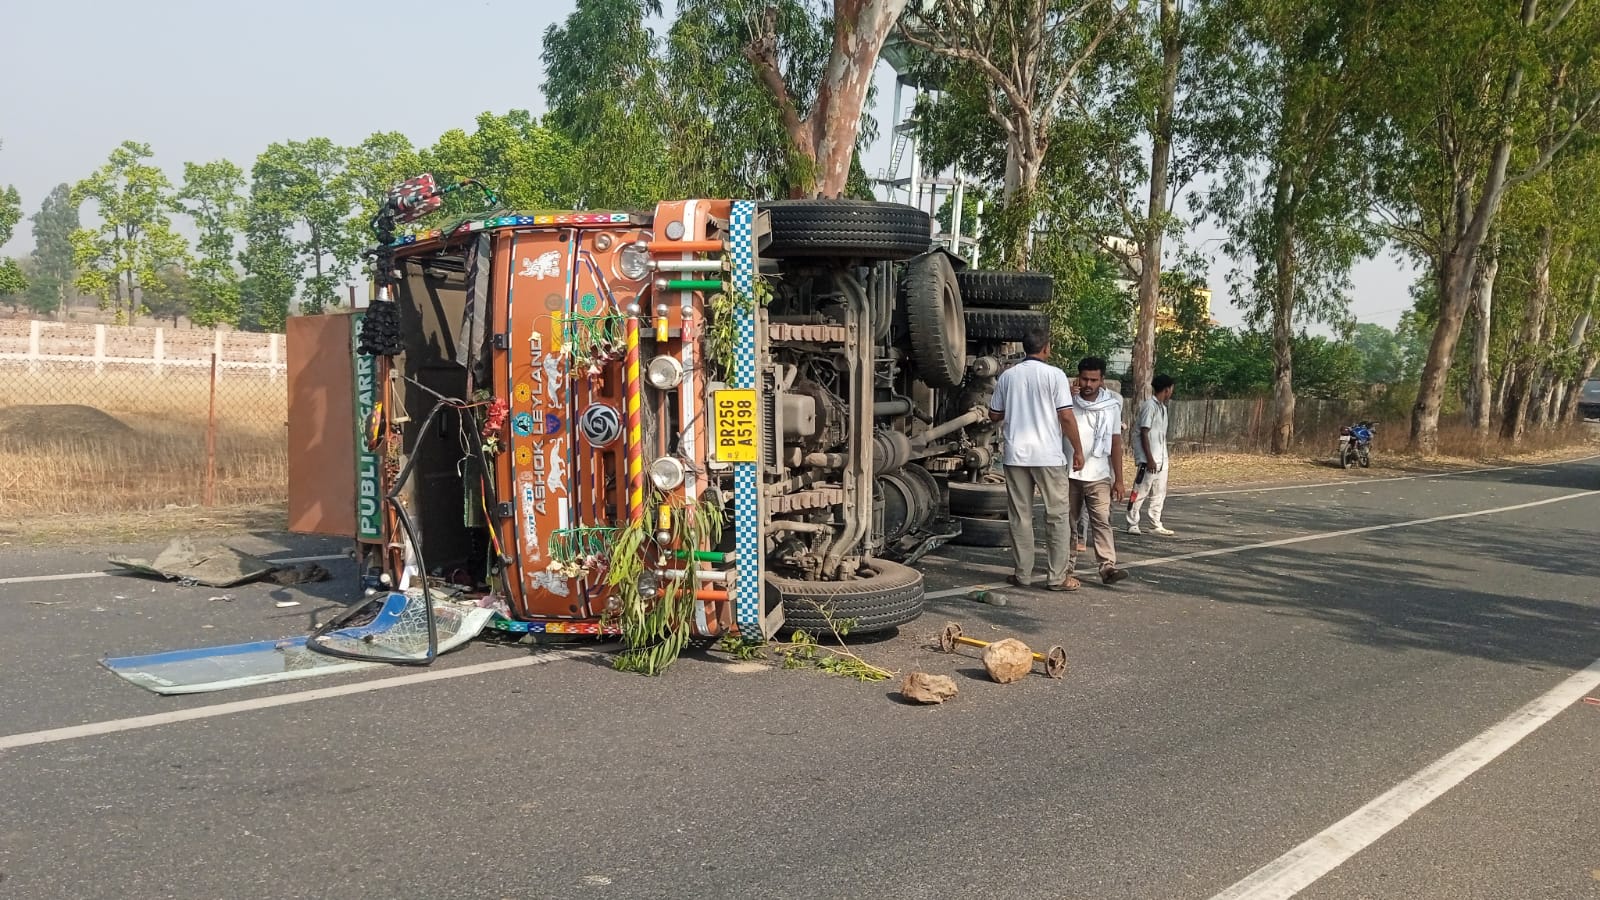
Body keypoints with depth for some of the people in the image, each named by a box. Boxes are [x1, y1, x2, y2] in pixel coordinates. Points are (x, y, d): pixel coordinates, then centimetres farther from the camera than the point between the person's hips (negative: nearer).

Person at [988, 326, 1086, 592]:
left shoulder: (1008, 376, 6)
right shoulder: (1055, 375, -6)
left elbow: (994, 415, 12)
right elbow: (1066, 417, -9)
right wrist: (1078, 450, 0)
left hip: (1016, 455, 3)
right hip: (1049, 456, -3)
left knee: (1020, 517, 8)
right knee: (1057, 516, 5)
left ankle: (1022, 574, 10)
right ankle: (1058, 577, 4)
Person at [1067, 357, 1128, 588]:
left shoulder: (1112, 405, 3)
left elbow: (1116, 443, 6)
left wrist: (1118, 479, 3)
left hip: (1099, 476, 0)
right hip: (1069, 475, 1)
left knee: (1102, 521, -11)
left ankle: (1108, 567, -14)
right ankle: (1067, 570, 9)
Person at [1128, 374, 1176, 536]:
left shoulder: (1162, 407, 14)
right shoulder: (1150, 406, -14)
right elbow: (1144, 433, -17)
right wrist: (1149, 459, -19)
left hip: (1160, 459, 10)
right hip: (1149, 460, -9)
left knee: (1159, 493, 12)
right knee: (1140, 492, -4)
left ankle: (1156, 525, 19)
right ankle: (1132, 525, 1)